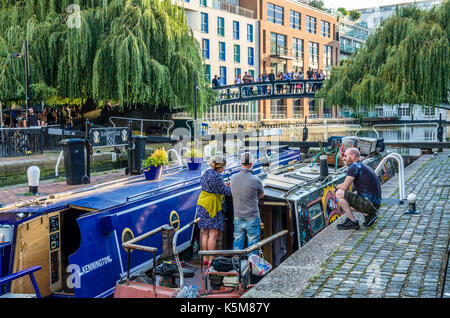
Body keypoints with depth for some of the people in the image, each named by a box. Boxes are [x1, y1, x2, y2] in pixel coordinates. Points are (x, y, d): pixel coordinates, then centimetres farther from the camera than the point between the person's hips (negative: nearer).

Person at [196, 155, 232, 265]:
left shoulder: (206, 173, 10)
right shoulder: (217, 176, -16)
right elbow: (225, 192, -12)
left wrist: (223, 185, 21)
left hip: (202, 205, 9)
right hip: (212, 206, -9)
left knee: (204, 233, 11)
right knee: (213, 233, -4)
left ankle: (205, 259, 16)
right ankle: (211, 260, -2)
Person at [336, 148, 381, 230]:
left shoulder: (354, 167, -11)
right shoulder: (363, 166, 18)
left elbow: (344, 187, -13)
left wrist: (337, 186, 9)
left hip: (369, 204, -10)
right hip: (375, 204, 10)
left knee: (339, 194, -9)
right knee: (346, 200, 25)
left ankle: (353, 222, -6)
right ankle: (369, 215, 12)